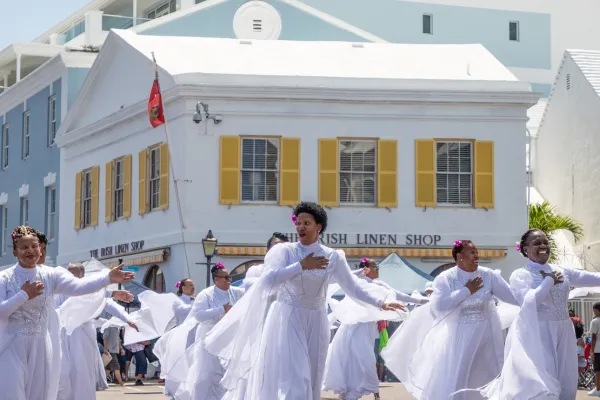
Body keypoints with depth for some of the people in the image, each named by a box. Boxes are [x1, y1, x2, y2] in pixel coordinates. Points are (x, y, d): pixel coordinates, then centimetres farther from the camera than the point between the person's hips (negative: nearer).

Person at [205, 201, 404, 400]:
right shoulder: (285, 251, -4)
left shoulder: (333, 256, 2)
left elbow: (352, 287, 4)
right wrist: (301, 266, -21)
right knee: (293, 380, -12)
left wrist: (380, 303, -4)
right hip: (287, 320, -3)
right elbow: (268, 280, -18)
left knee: (311, 380, 8)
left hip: (316, 323, 3)